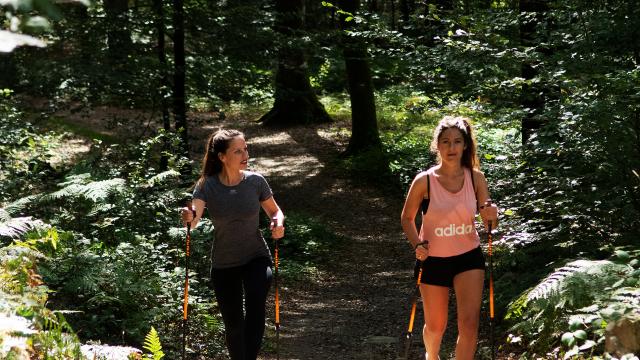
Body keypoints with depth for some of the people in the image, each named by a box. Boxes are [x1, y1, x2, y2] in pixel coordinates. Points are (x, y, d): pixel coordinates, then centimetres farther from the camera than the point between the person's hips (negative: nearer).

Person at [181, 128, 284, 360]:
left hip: (256, 257, -1)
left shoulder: (255, 182, -9)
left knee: (256, 300, -31)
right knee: (233, 325, 10)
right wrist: (189, 217, -49)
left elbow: (274, 211, 6)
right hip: (223, 265, 1)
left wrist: (278, 223, -16)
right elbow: (194, 219, -26)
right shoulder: (206, 185, -12)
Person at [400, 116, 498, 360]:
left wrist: (490, 214, -21)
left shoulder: (475, 178, -7)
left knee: (469, 322, -16)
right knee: (436, 326, 13)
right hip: (433, 259, -1)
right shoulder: (424, 181, -13)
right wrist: (417, 244, -15)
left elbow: (488, 221, 2)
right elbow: (407, 218, 1)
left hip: (469, 257, 1)